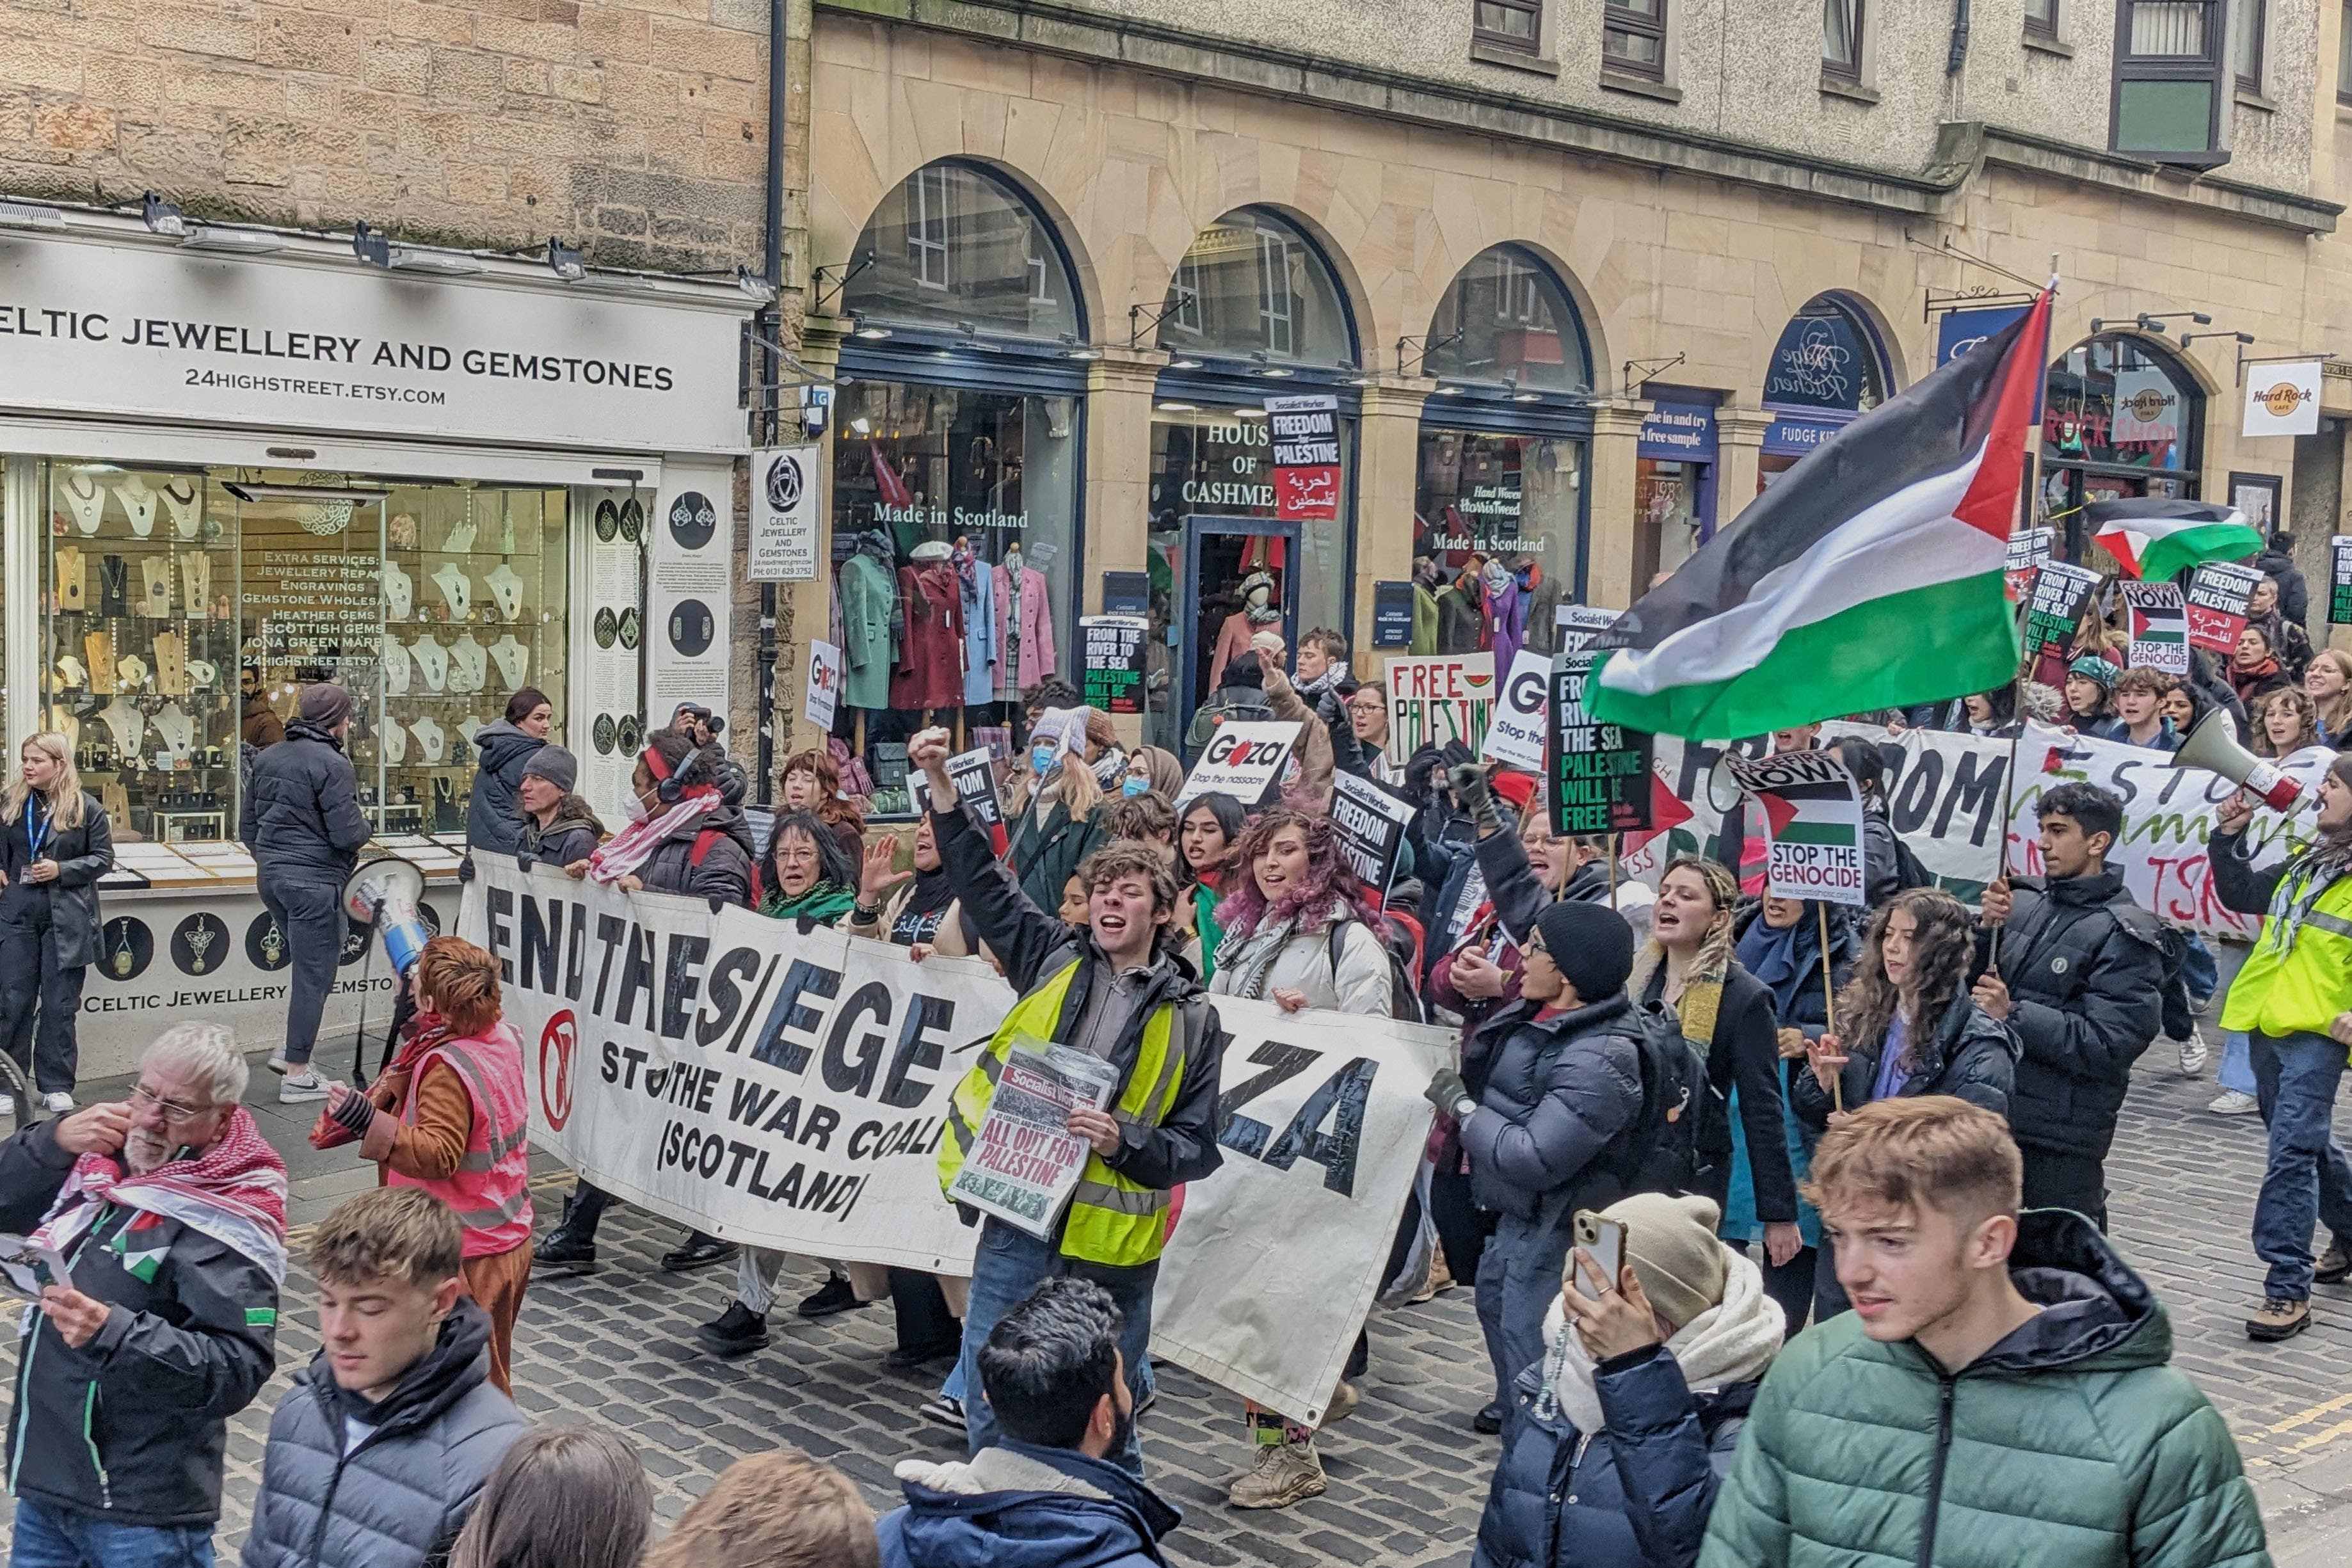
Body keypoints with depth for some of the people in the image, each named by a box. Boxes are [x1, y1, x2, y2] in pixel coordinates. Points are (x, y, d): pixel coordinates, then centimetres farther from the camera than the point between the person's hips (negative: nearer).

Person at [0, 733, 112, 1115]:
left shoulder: (86, 807, -1)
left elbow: (103, 857, 0)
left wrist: (61, 870, -11)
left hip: (66, 918, -2)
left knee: (60, 1005, 4)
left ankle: (56, 1086, 13)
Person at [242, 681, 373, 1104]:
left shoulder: (268, 758, 10)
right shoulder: (332, 765, -15)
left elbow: (247, 825, 16)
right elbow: (347, 834, -19)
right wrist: (365, 829, 2)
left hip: (270, 875, 8)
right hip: (315, 881, -8)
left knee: (308, 966, 23)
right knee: (313, 975, 0)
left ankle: (289, 1050, 22)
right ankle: (297, 1076, 5)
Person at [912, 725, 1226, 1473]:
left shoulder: (1191, 1018, 0)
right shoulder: (1054, 958, 7)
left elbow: (1197, 1149, -1)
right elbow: (982, 878, 7)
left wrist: (1124, 1141, -19)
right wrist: (940, 782, -2)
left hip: (1109, 1241, -2)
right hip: (1017, 1217, 2)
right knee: (988, 1392, 9)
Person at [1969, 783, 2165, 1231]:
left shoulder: (2124, 935, -9)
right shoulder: (2024, 901, 6)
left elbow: (2110, 1044, -17)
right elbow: (1970, 983, 9)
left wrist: (2014, 1015, -20)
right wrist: (1988, 929, -8)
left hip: (2061, 1136, -6)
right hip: (1990, 1112, 6)